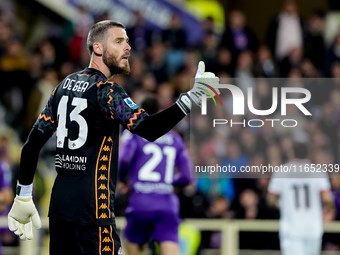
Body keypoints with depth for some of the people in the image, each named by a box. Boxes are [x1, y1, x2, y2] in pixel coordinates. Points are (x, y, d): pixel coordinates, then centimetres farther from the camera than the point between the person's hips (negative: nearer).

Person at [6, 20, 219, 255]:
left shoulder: (65, 85, 14)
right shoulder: (105, 90, -9)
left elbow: (33, 143, 15)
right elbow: (147, 129, -23)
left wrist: (23, 197, 20)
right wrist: (191, 99, -26)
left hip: (59, 203, 8)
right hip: (91, 208, -8)